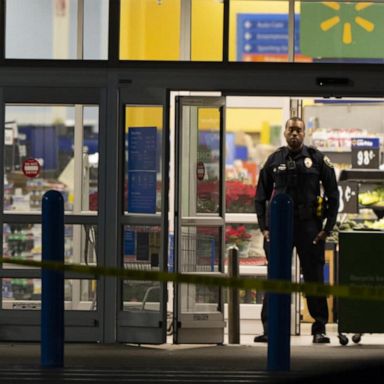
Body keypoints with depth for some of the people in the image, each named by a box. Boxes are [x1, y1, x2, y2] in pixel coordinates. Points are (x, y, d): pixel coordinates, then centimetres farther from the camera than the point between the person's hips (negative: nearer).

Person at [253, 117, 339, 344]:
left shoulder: (318, 160, 3)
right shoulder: (274, 160, 8)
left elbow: (333, 195, 5)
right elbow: (261, 197, 13)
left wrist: (328, 228, -1)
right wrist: (264, 227, 4)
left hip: (309, 226, -1)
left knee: (314, 278, 3)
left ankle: (320, 329, 9)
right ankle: (269, 329, 2)